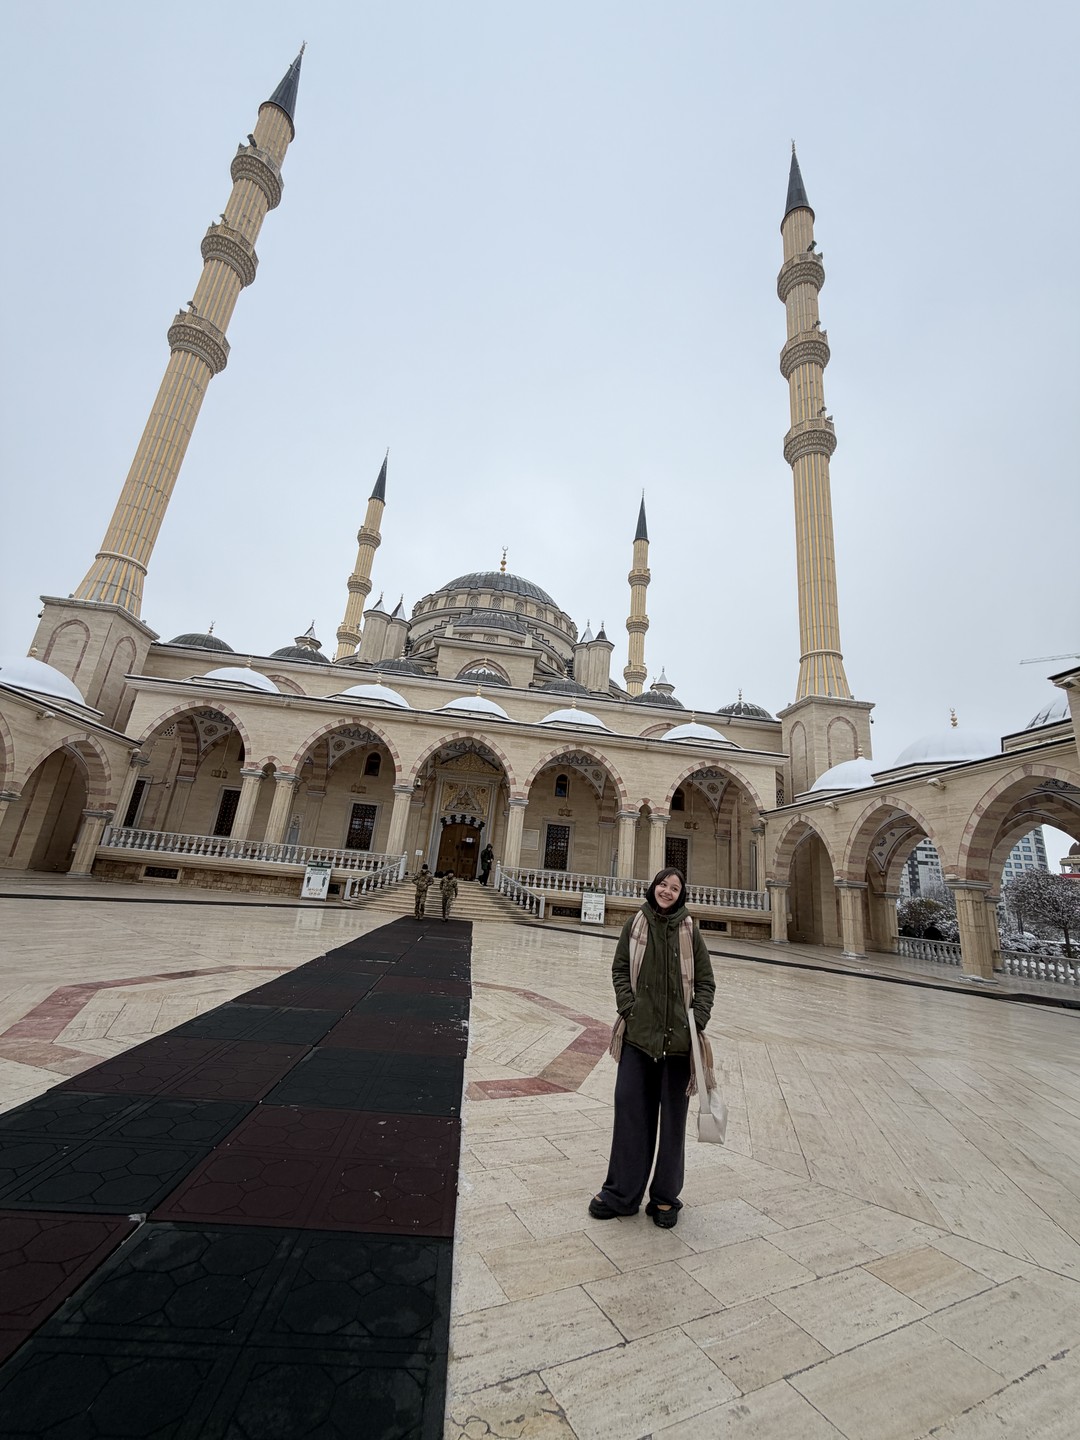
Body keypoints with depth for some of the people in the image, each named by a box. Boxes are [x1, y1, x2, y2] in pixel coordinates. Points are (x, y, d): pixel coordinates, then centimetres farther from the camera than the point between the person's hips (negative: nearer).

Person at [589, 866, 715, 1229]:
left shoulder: (689, 930, -1)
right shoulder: (636, 924, 1)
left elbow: (706, 981, 3)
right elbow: (619, 969, 5)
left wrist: (697, 1020, -8)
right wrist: (628, 1006, -7)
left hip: (678, 1036, 0)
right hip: (638, 1032, 1)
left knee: (673, 1115, 11)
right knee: (630, 1107, 8)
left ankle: (666, 1197, 30)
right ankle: (622, 1192, 26)